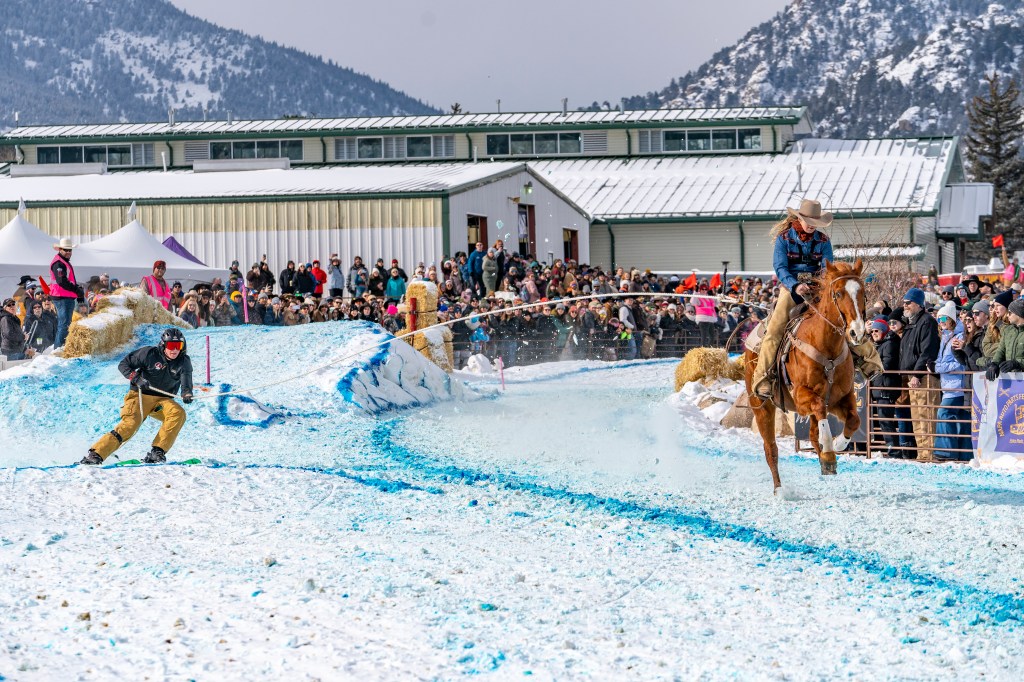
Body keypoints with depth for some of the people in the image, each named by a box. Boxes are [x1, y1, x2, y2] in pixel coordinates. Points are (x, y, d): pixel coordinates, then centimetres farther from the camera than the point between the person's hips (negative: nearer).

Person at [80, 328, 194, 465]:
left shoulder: (183, 362, -4)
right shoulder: (150, 353, -9)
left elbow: (186, 380, -22)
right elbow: (124, 365, -2)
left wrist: (187, 394, -45)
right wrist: (136, 379, -21)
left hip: (163, 400, 3)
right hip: (141, 396, -3)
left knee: (178, 413, -28)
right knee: (130, 424, -26)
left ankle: (156, 453, -26)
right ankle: (95, 455, -25)